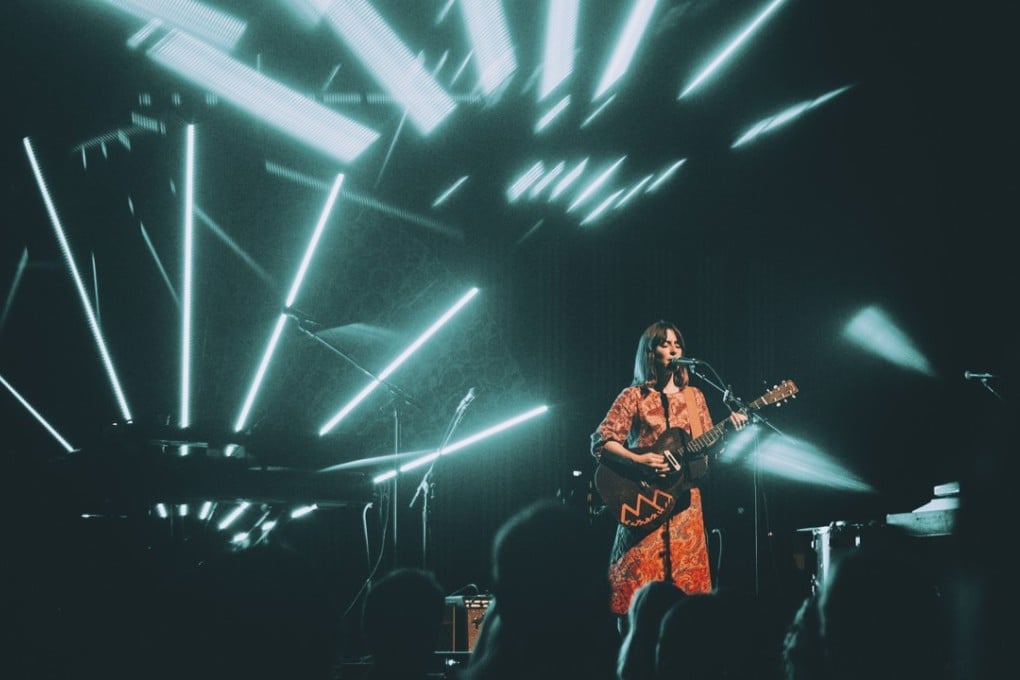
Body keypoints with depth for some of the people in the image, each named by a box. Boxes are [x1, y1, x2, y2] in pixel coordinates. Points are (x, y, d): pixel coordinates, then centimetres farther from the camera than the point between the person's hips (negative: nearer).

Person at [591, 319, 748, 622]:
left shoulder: (693, 396, 13)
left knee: (686, 581, 0)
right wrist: (637, 461, -18)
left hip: (684, 502, 4)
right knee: (637, 582, -9)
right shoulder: (634, 396, 2)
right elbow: (600, 443, -4)